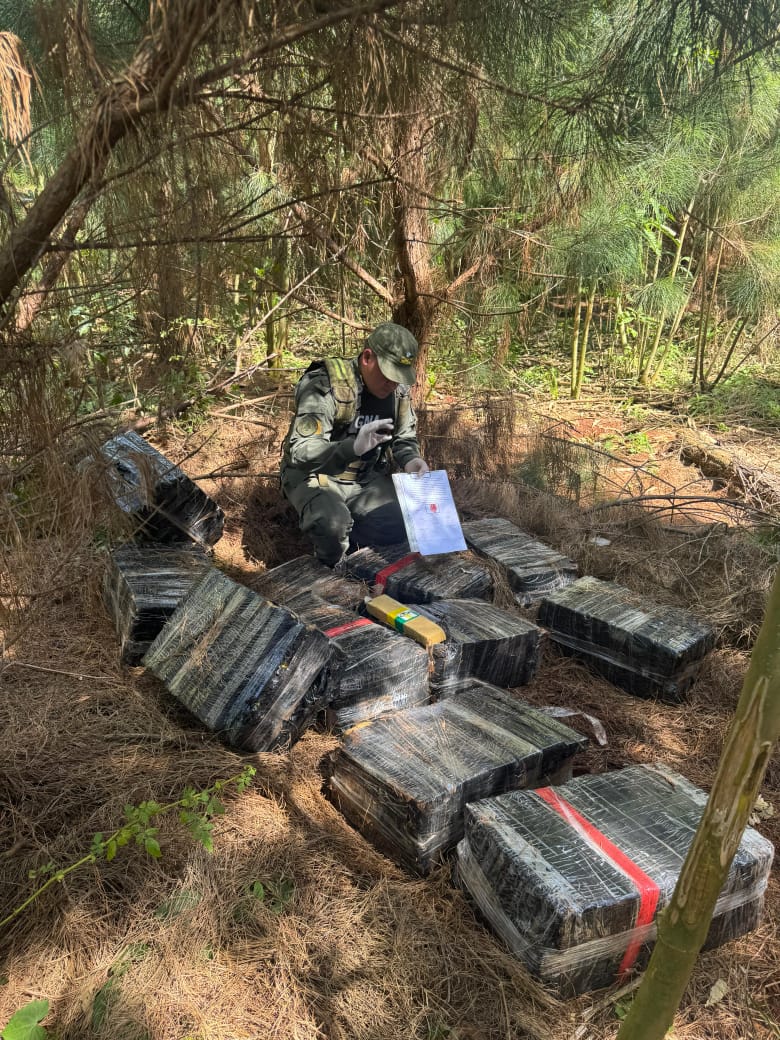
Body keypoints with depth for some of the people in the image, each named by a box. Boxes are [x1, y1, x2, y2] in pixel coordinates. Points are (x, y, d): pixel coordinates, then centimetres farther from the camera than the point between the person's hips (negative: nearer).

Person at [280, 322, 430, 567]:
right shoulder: (325, 385, -24)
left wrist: (410, 460, -15)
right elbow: (301, 453, -30)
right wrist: (353, 447, -47)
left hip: (368, 479, 5)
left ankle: (346, 534, 7)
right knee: (332, 524, -35)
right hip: (317, 477, -5)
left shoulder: (398, 390, -4)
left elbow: (404, 438, 11)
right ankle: (331, 569, -1)